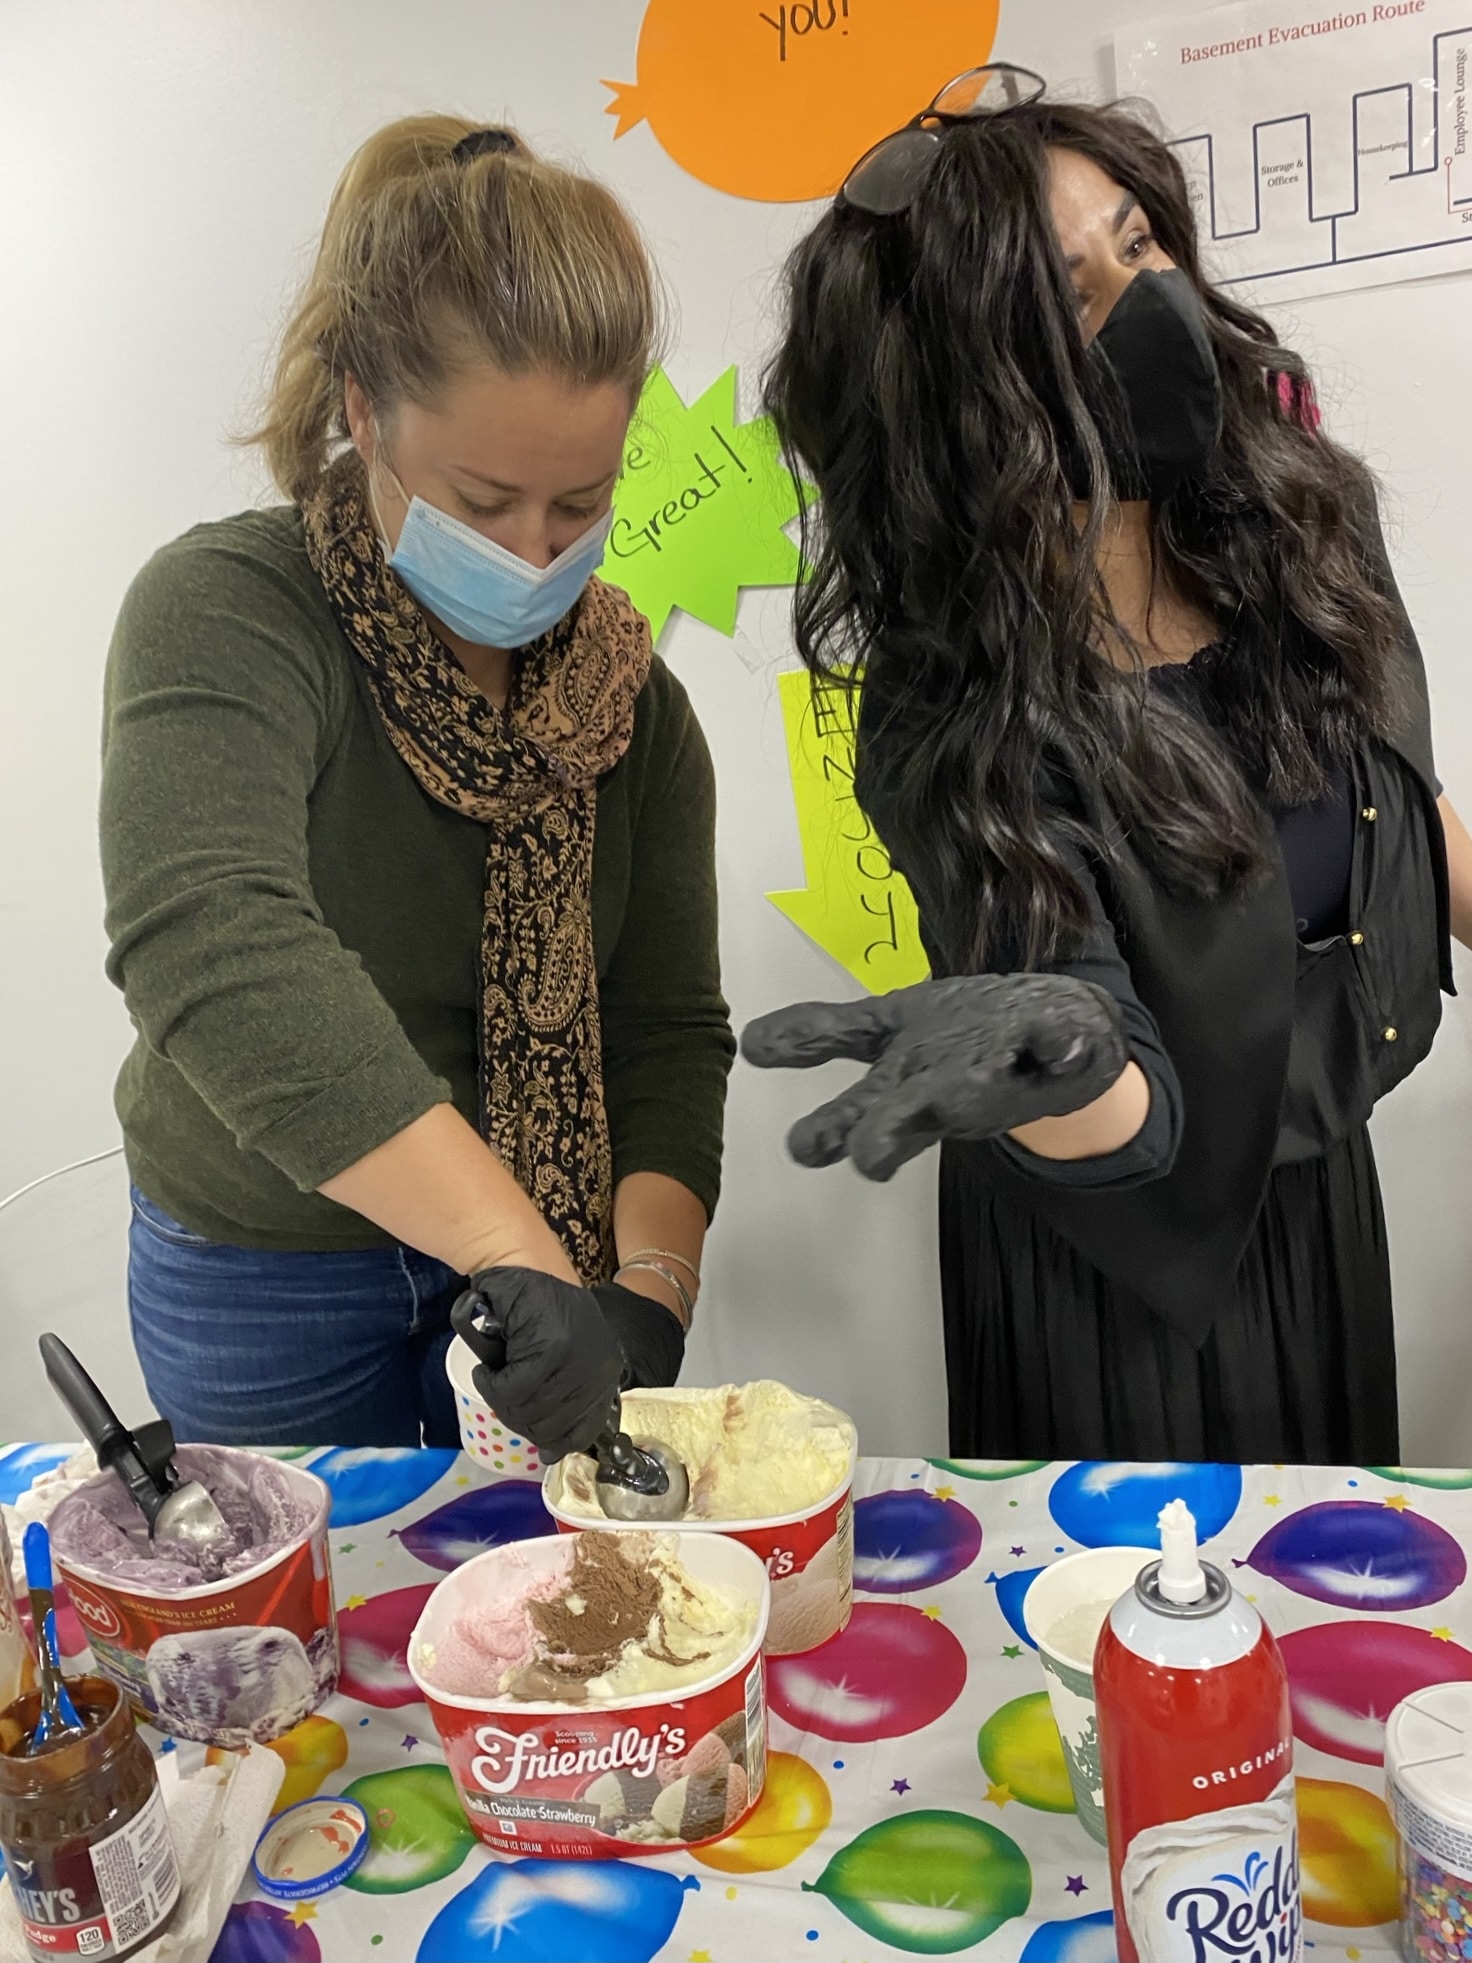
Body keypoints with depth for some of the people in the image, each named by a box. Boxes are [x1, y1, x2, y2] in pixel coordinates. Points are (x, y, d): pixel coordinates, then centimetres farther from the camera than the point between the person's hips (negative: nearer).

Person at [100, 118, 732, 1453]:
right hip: (267, 1284, -3)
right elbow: (207, 943, -40)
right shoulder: (228, 616, -22)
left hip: (541, 1262, 4)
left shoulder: (629, 698, -6)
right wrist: (517, 1257, -46)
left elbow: (670, 1030, -7)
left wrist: (649, 1286, -23)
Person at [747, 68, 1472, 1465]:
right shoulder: (955, 726, -28)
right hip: (1132, 1278, -6)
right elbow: (1126, 1126, -29)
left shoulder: (1294, 514, -11)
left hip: (1320, 1190, 6)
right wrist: (1050, 1057, -51)